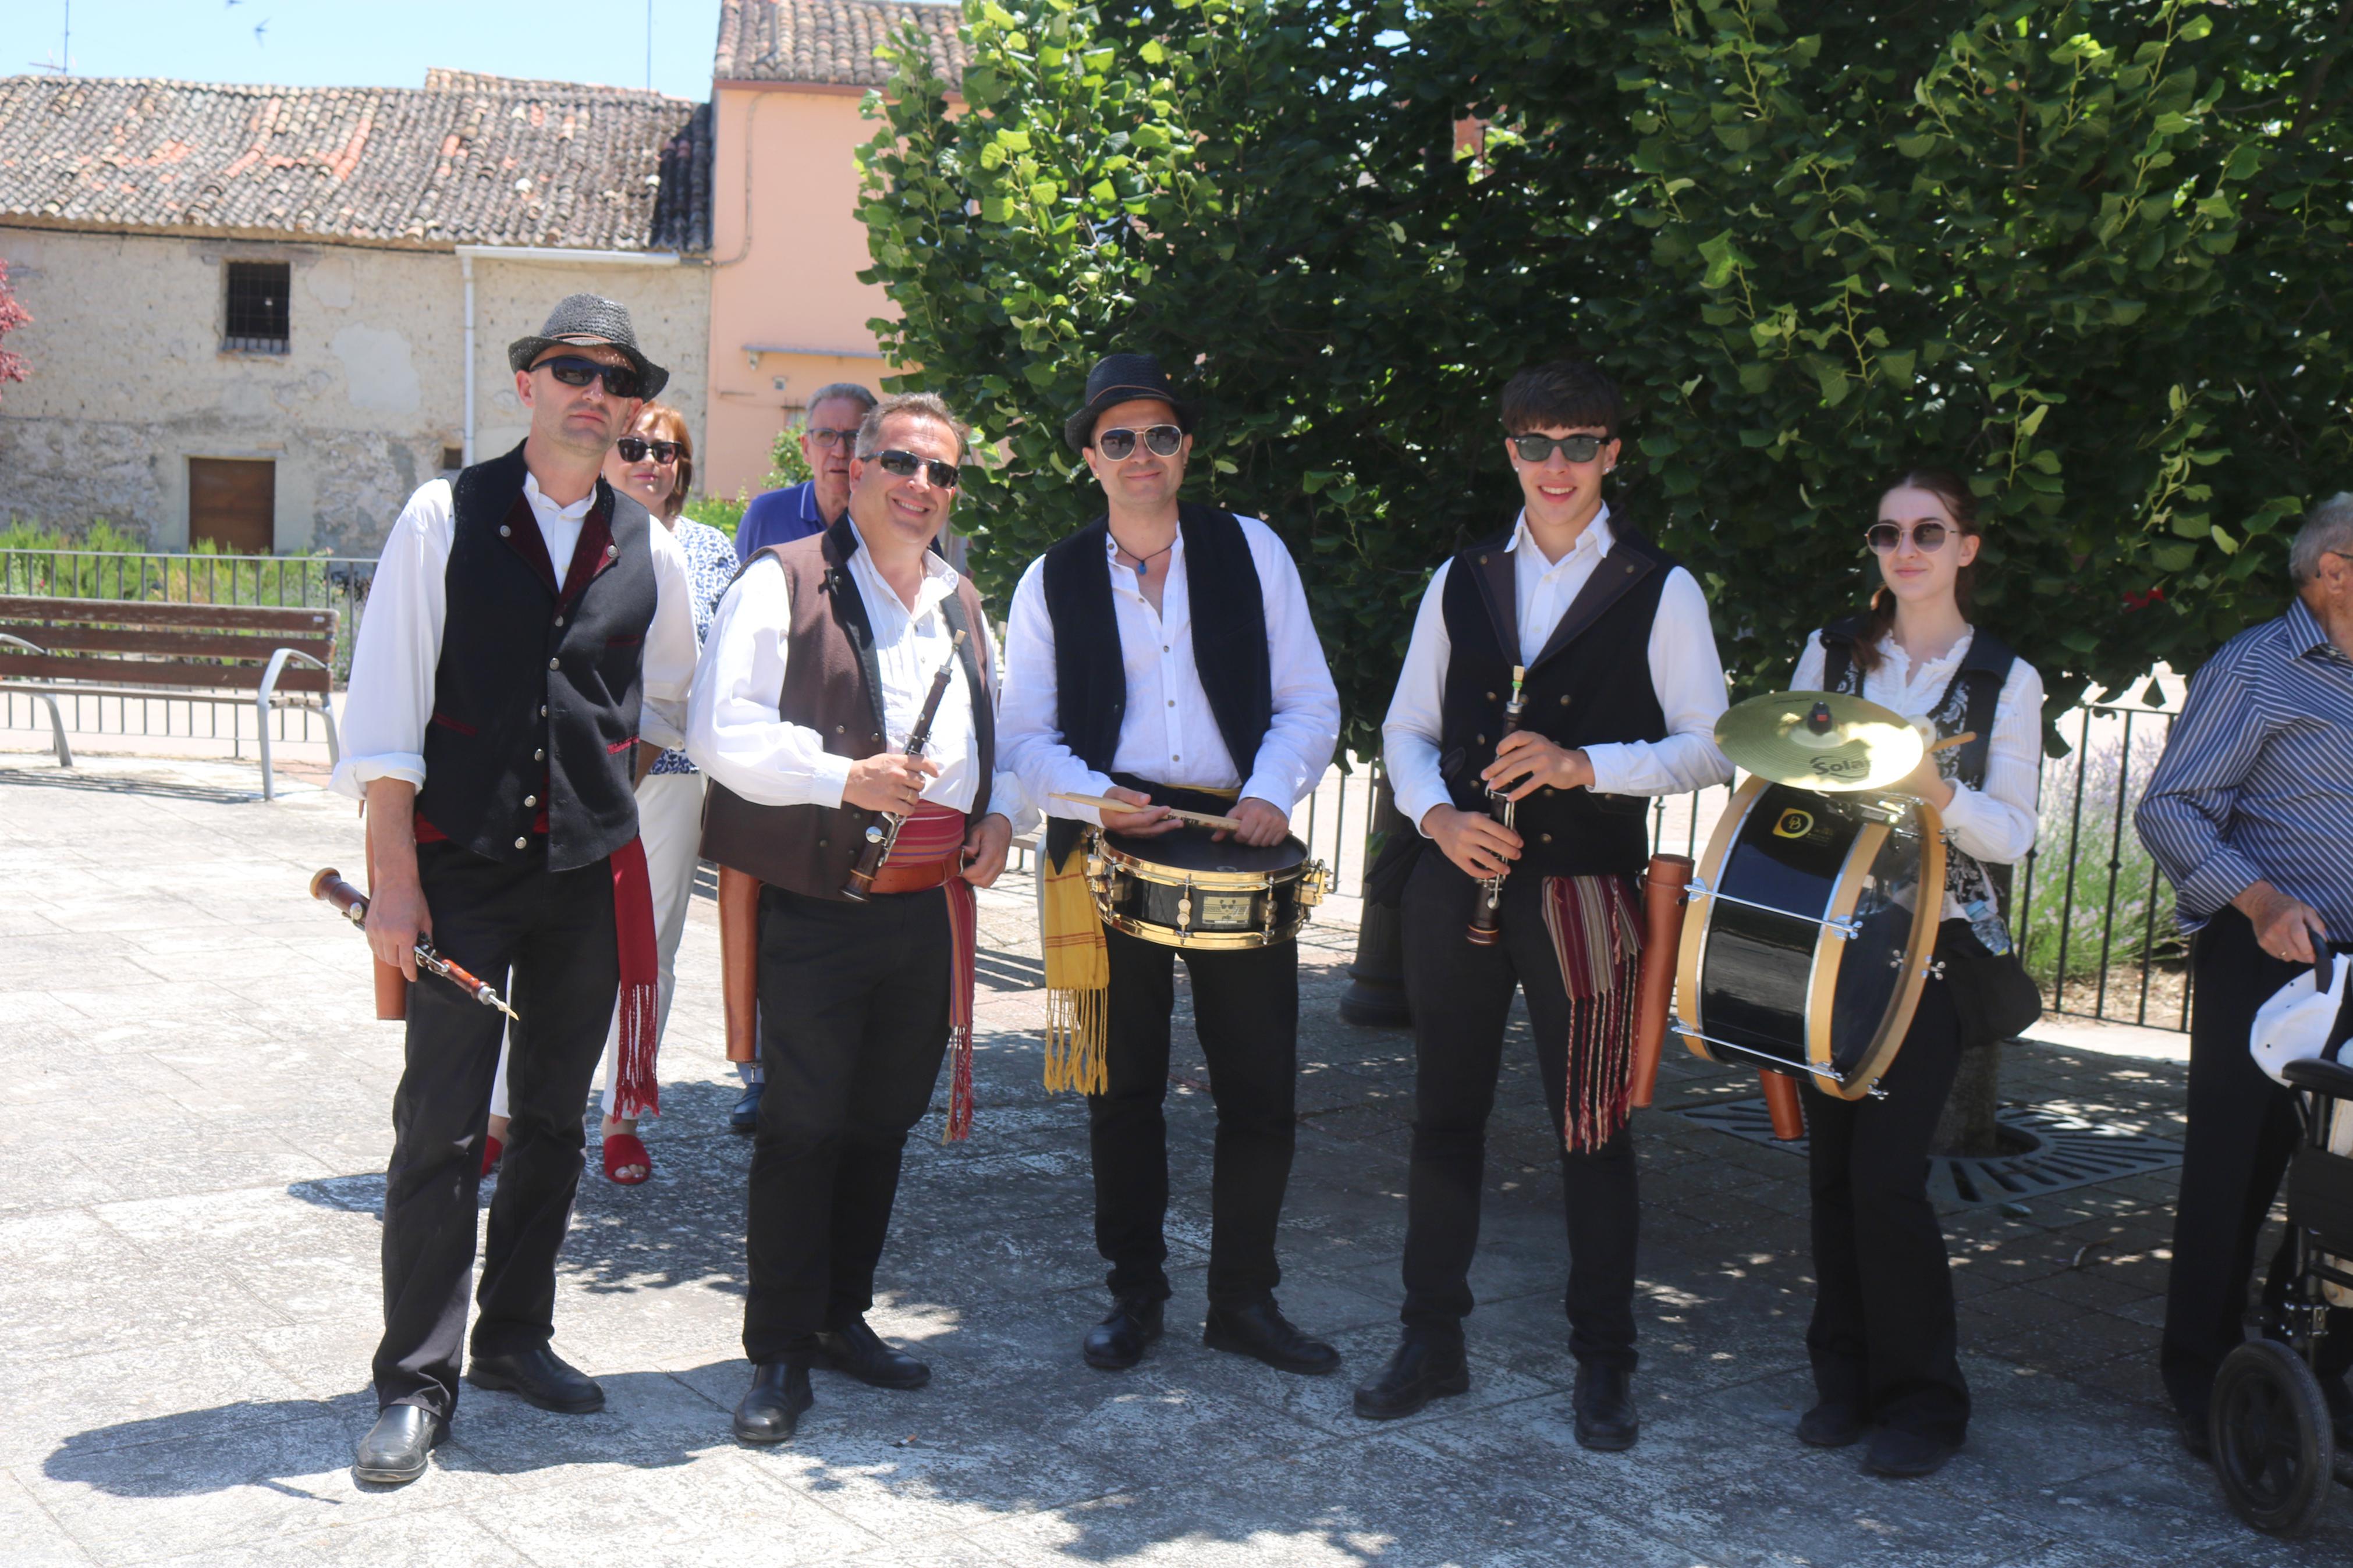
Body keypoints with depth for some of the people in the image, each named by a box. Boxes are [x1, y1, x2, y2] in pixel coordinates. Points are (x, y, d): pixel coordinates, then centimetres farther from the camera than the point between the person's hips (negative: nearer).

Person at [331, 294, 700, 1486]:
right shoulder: (447, 517, -3)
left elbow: (670, 695, 26)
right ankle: (416, 1385, 9)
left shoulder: (649, 550, 7)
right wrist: (395, 881, -11)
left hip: (590, 869, 4)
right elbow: (385, 709, -7)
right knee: (441, 1127, -3)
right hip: (458, 863, -4)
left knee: (555, 1119, 13)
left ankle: (514, 1338, 28)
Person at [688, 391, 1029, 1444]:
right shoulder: (784, 583, -4)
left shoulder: (961, 605, 18)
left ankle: (842, 1316, 28)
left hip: (932, 906, 6)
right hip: (816, 905, -6)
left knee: (883, 1122, 13)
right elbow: (721, 728, -14)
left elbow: (995, 734, 28)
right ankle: (779, 1353, 9)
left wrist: (999, 814, 7)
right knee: (804, 1128, -3)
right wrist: (843, 777, -24)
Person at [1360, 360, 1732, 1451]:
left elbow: (1709, 748, -2)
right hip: (1457, 880, 3)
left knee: (1593, 1131, 3)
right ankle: (1432, 1341, 24)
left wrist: (1584, 766, -16)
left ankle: (1603, 1365, 17)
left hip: (1584, 892, -3)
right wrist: (1438, 816, -6)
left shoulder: (1660, 591, 1)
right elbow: (1408, 730, 14)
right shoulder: (1460, 582, 11)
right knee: (1445, 1116, 10)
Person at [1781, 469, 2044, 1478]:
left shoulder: (2006, 679, 2)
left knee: (1887, 1172, -11)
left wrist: (1938, 792, -21)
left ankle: (1921, 1401, 4)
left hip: (1934, 947, -3)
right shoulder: (1831, 652, 10)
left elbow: (2013, 834, -2)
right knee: (1832, 1162, 4)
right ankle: (1846, 1380, 18)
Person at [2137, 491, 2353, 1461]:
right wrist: (2264, 902, -22)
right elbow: (2168, 812, -9)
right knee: (2237, 1173, 0)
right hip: (2265, 966, -6)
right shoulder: (2254, 670, -4)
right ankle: (2205, 1388, 11)